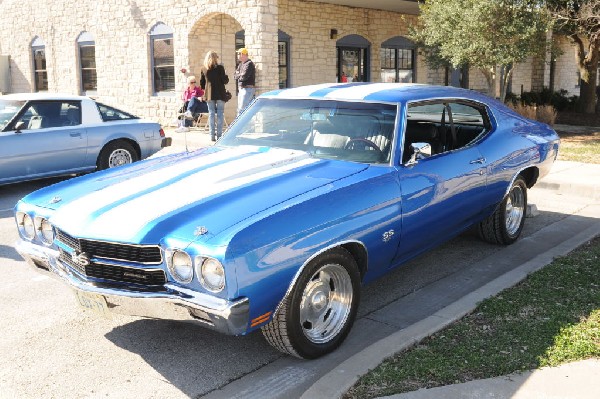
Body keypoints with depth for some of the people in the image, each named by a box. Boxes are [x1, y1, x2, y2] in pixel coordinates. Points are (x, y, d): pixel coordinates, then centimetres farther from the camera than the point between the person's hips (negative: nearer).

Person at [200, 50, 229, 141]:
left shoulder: (204, 69, 4)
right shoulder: (220, 67, -7)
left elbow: (202, 83, 8)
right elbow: (224, 81, -8)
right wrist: (226, 77, 12)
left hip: (209, 95, 3)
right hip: (219, 94, -3)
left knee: (211, 114, 7)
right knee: (219, 114, 0)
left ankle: (212, 135, 5)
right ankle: (219, 135, -3)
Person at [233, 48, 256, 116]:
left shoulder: (249, 64, -11)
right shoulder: (240, 64, 17)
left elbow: (244, 76, -20)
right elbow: (235, 76, 13)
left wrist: (238, 76, 0)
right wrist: (240, 75, -6)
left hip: (247, 89, -10)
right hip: (241, 89, 10)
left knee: (242, 109, -14)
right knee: (239, 110, 13)